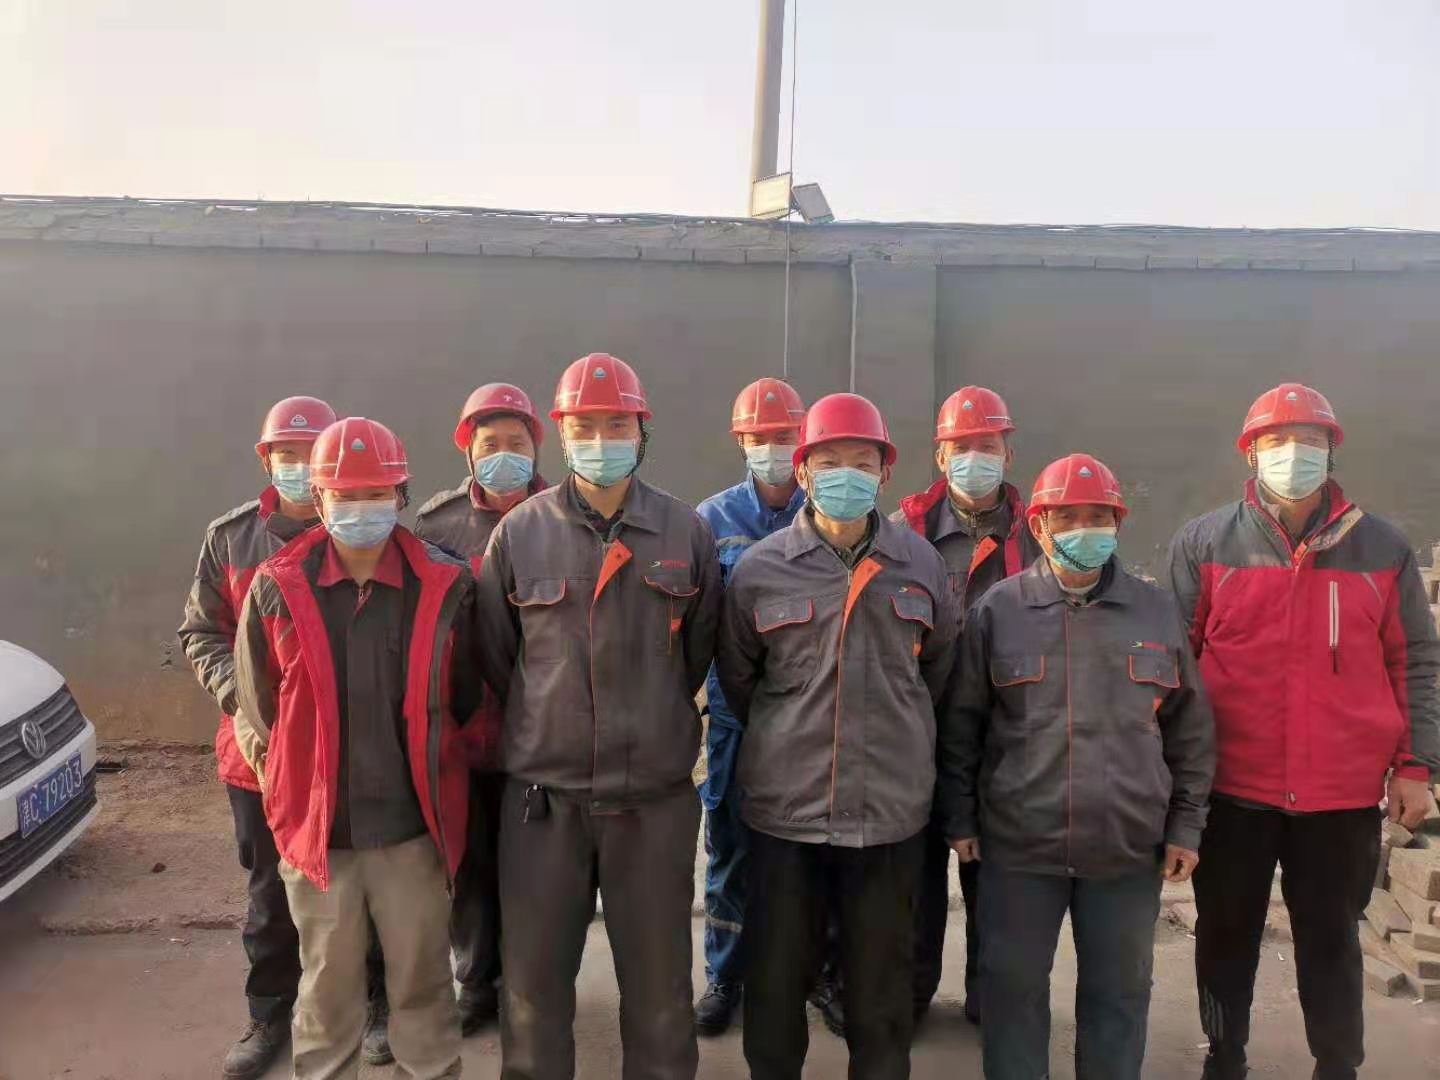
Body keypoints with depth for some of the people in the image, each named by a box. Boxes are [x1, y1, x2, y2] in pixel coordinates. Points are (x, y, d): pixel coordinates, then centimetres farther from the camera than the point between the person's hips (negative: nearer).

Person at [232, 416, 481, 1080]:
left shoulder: (444, 587, -5)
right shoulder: (277, 587, -4)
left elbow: (465, 701, 6)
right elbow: (256, 709, 6)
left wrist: (436, 772, 8)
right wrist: (286, 791, 7)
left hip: (414, 828, 0)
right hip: (316, 827, 0)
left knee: (422, 983, 15)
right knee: (327, 988, 18)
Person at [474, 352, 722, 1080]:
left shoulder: (686, 533, -2)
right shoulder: (519, 533, -3)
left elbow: (698, 652, 8)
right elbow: (494, 658, 6)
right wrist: (542, 729, 9)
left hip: (655, 795, 0)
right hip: (542, 794, 0)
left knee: (659, 980, 15)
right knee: (533, 979, 14)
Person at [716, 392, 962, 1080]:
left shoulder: (921, 564, 1)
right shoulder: (759, 569, -3)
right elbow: (736, 677, 9)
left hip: (891, 811, 1)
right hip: (783, 808, 0)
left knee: (882, 985, 15)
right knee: (775, 980, 14)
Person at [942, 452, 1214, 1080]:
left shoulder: (1157, 612, 4)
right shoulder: (998, 609, -1)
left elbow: (1190, 731, 9)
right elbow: (961, 725, 3)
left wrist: (1185, 826, 7)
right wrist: (960, 818, 2)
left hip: (1130, 849, 1)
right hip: (1017, 845, -1)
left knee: (1119, 994, 15)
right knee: (1012, 987, 12)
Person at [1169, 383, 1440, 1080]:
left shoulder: (1382, 548, 2)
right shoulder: (1203, 544, -2)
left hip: (1344, 793, 1)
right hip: (1232, 788, 0)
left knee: (1330, 941, 15)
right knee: (1226, 935, 15)